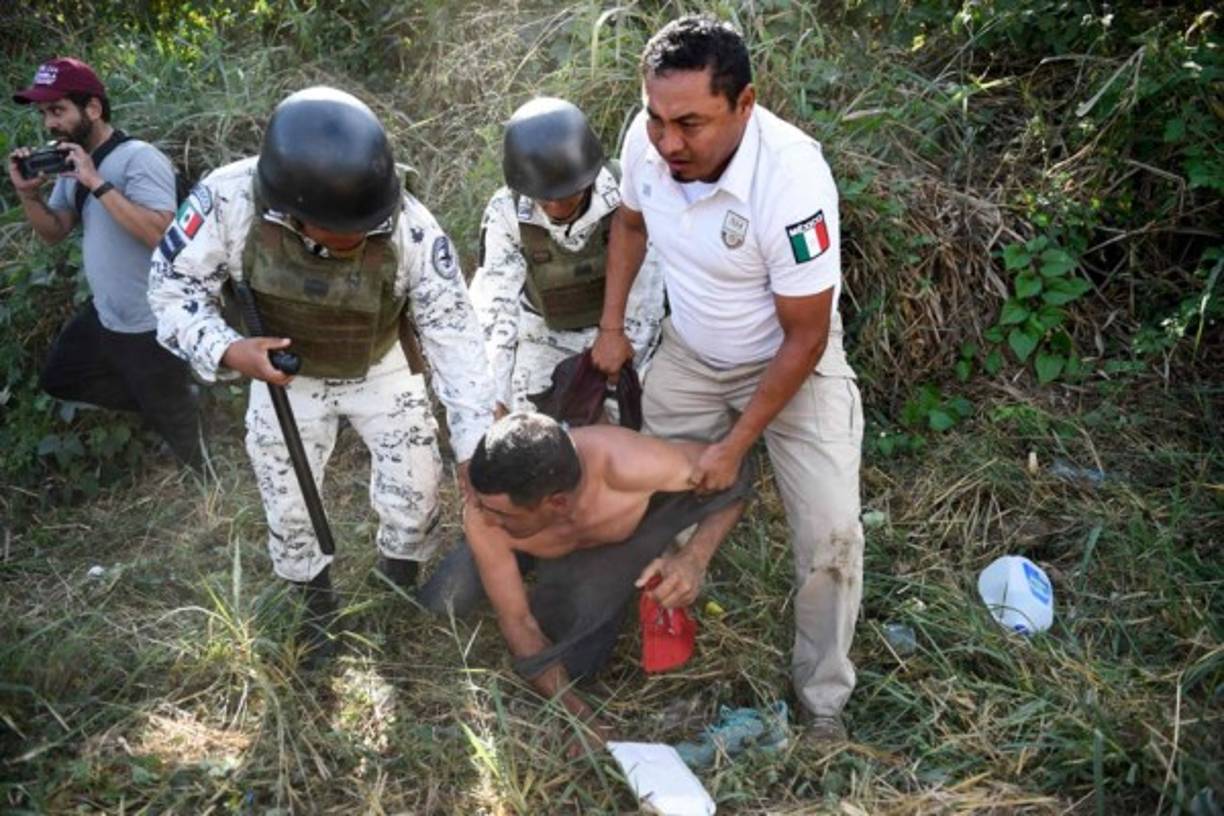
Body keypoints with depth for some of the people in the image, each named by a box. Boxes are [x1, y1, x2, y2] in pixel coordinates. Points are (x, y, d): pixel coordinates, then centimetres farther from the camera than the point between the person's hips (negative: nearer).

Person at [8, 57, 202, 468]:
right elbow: (55, 232, 14)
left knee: (174, 423, 6)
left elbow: (163, 234, -33)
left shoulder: (139, 158, -21)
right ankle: (162, 397, 27)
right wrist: (28, 192, -6)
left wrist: (97, 183, -32)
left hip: (150, 327, -9)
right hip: (104, 316, 9)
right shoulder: (71, 161, 6)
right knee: (58, 379, 24)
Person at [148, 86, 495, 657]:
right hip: (284, 374, 1)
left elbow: (455, 336, -27)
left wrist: (474, 450, -26)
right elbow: (173, 284, -17)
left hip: (382, 370, 0)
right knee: (289, 507, 15)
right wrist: (226, 350, -34)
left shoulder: (412, 229, -35)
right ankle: (318, 603, 44)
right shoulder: (230, 199, -34)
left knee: (415, 488, 9)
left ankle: (401, 588, 41)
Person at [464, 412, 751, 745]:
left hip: (645, 526, -2)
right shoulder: (482, 517, -35)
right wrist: (584, 719, -32)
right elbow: (517, 622, -24)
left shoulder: (627, 465, -44)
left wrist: (694, 558, -43)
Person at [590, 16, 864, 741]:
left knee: (831, 533, -11)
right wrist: (611, 327, 4)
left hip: (792, 363, -4)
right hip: (689, 356, 5)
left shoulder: (792, 183, -35)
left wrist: (736, 445, -19)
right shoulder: (648, 138, -21)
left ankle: (822, 696, 11)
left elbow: (804, 337, -24)